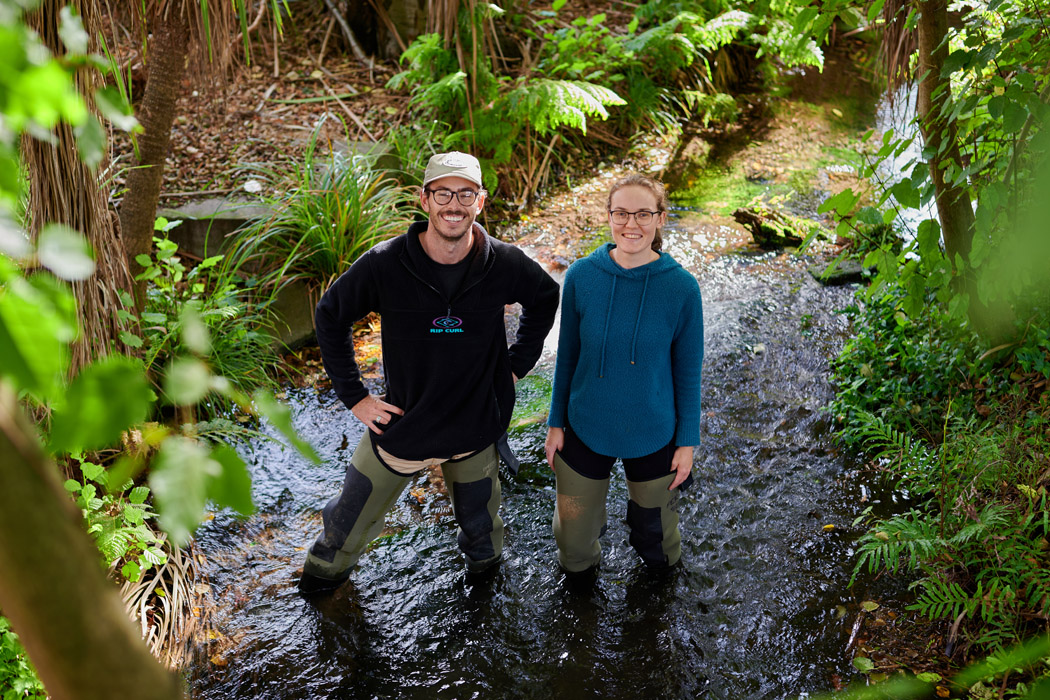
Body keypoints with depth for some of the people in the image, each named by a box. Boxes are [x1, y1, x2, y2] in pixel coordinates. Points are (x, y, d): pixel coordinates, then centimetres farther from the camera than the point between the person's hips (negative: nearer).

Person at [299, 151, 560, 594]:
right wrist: (353, 395, -6)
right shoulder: (384, 265, -19)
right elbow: (330, 316, -3)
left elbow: (546, 298, 8)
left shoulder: (505, 265, -15)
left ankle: (486, 571, 57)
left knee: (480, 526, 23)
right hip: (400, 424, -1)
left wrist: (518, 363, 4)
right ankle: (327, 569, 50)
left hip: (475, 429, 1)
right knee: (349, 521, 17)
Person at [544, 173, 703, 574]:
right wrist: (556, 423, 5)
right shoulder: (581, 277, -13)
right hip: (585, 431, 1)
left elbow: (688, 372, -6)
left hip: (652, 435, -1)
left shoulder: (681, 288, -16)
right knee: (574, 543, 16)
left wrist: (687, 441, -1)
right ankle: (583, 567, 51)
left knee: (655, 538, 21)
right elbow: (567, 356, 0)